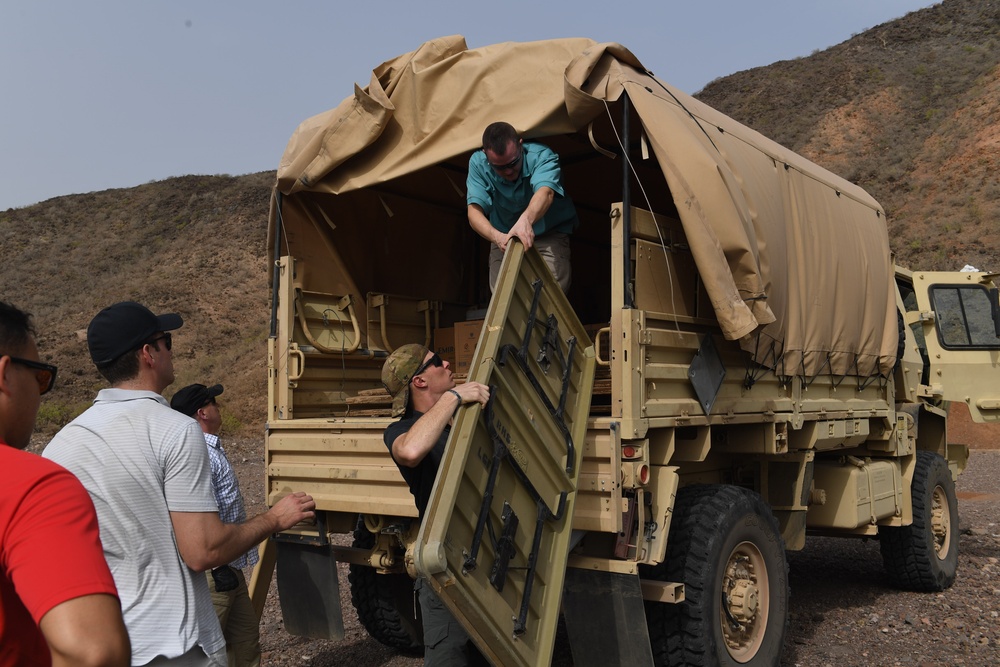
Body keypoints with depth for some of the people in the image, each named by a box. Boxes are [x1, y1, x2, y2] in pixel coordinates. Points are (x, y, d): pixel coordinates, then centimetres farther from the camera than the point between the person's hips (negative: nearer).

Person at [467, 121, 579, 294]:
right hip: (503, 237, 2)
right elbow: (474, 211, -23)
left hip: (549, 234, -2)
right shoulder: (478, 163, -15)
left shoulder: (541, 155, -22)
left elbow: (545, 192, -42)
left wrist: (526, 219, -64)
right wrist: (496, 237, -44)